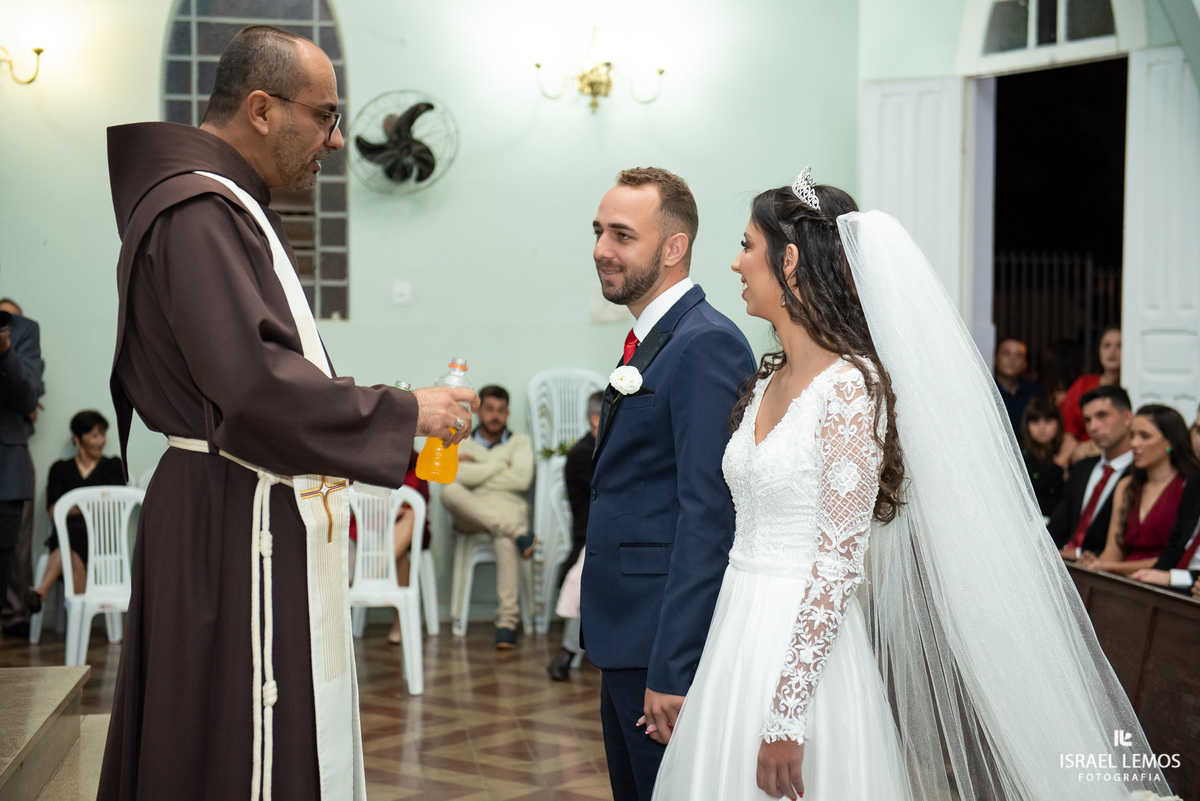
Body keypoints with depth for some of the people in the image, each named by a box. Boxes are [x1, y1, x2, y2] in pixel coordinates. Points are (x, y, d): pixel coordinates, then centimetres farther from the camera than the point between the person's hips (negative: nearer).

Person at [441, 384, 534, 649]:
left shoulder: (520, 442, 21)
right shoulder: (462, 444, 22)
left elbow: (521, 479, 1)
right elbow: (457, 476, -1)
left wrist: (478, 470, 4)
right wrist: (501, 465, 1)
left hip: (508, 506, -1)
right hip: (471, 513, 1)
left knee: (505, 540, -38)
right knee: (450, 491, -35)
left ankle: (507, 622, -41)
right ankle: (518, 533, -41)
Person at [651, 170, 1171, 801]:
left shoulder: (850, 388, -16)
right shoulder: (769, 381, 10)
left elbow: (838, 563, -19)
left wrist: (785, 716, -21)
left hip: (805, 648, -8)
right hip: (737, 637, 8)